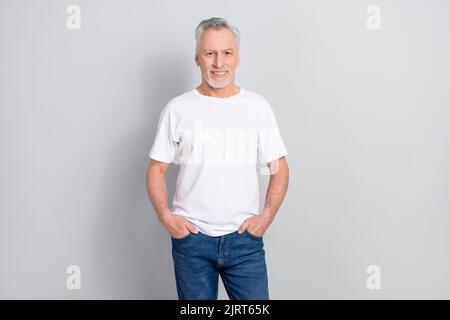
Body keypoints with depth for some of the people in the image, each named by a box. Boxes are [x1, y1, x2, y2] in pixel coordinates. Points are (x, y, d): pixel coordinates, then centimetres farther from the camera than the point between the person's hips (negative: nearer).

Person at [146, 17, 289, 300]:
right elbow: (157, 169, 5)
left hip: (245, 237, 0)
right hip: (191, 237, 0)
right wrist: (165, 215, -9)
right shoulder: (177, 109, 0)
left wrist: (267, 215, -6)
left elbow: (279, 168, 6)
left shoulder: (259, 106, 3)